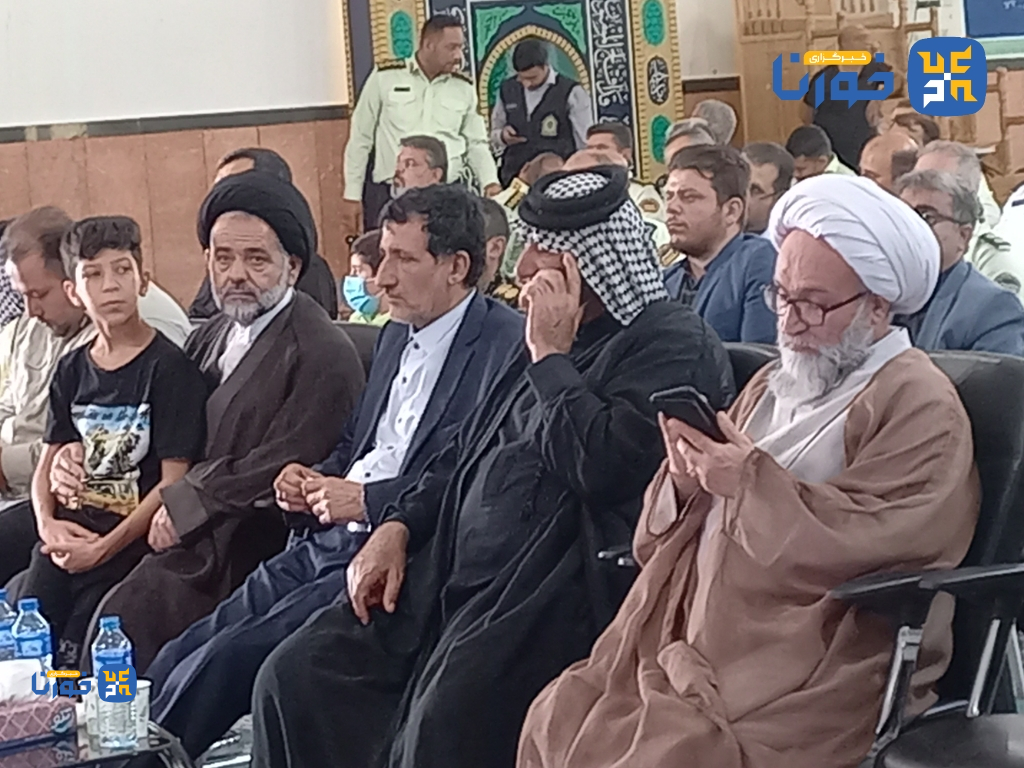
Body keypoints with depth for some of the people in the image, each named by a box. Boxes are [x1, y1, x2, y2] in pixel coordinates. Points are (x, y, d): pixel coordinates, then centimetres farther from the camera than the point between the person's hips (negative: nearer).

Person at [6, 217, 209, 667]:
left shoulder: (169, 368, -4)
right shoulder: (72, 371, 15)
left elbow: (172, 481, -10)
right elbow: (48, 464, 17)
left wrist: (105, 547, -14)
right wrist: (48, 523, -5)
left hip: (130, 543, -5)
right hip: (70, 535, 5)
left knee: (73, 661, -16)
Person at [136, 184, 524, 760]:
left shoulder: (505, 343, -9)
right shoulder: (398, 336, 20)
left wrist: (366, 497, -16)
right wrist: (312, 481, 8)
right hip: (325, 543, 9)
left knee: (222, 662, -19)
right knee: (176, 663, -4)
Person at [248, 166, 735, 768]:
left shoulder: (677, 346, -7)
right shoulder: (552, 335, 21)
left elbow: (602, 465, -21)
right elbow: (468, 452, 28)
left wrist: (551, 357, -10)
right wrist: (398, 526, 13)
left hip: (554, 597, -9)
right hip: (455, 574, 9)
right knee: (296, 676, -5)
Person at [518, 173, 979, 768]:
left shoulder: (920, 408, -5)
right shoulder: (773, 385, 21)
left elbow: (880, 541, -21)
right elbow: (666, 536, 20)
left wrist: (751, 481, -20)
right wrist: (685, 480, -3)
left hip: (807, 683, -8)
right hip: (694, 649, 8)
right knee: (557, 719, -6)